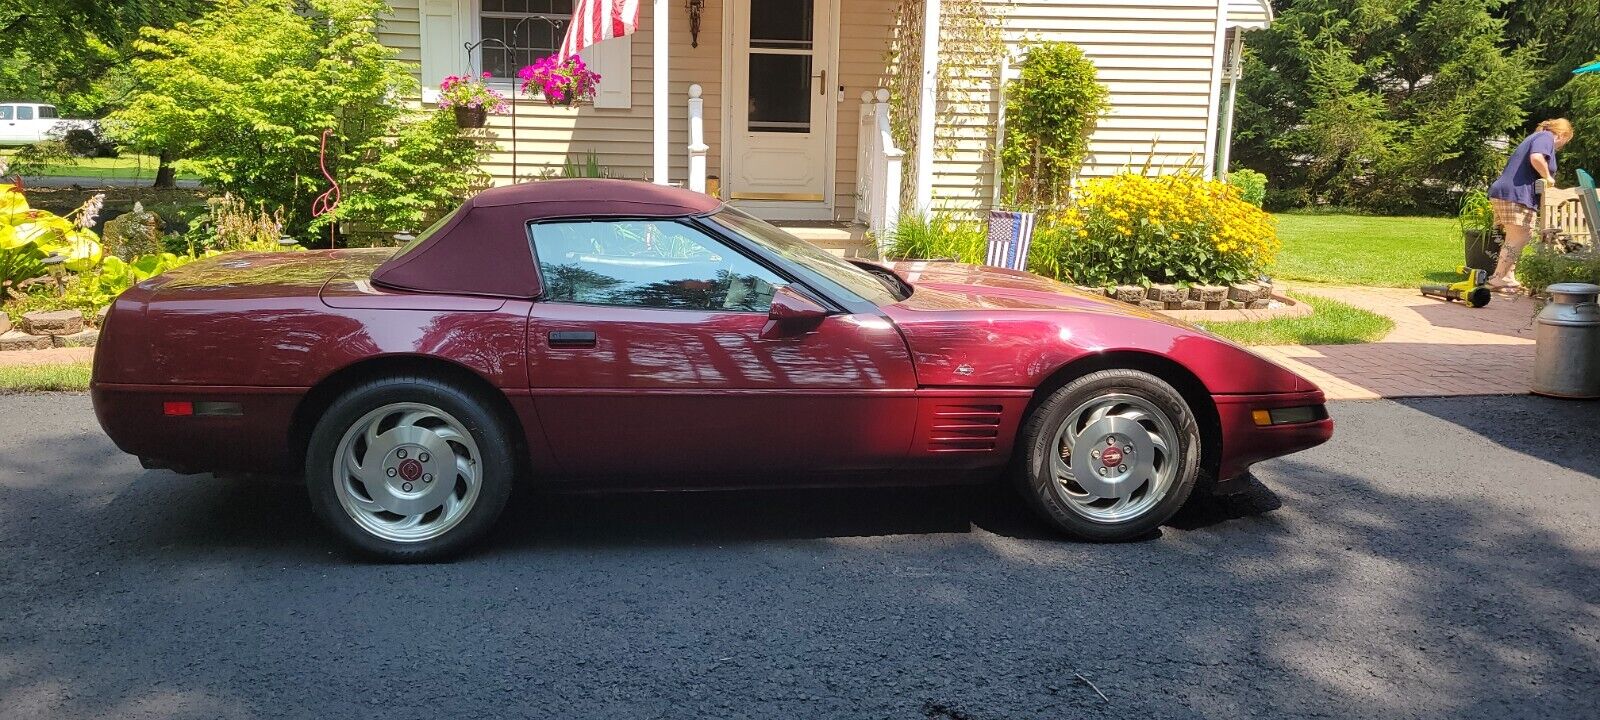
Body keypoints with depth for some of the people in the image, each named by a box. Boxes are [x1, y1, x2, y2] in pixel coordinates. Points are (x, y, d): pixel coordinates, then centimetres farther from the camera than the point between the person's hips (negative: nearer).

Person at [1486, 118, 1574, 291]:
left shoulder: (1535, 137, 29)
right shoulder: (1546, 137, -2)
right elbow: (1536, 158, -23)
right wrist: (1548, 177, -10)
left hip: (1503, 193, 11)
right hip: (1515, 195, -11)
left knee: (1514, 239, 13)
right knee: (1520, 238, -11)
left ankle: (1508, 278, 13)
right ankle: (1497, 279, -14)